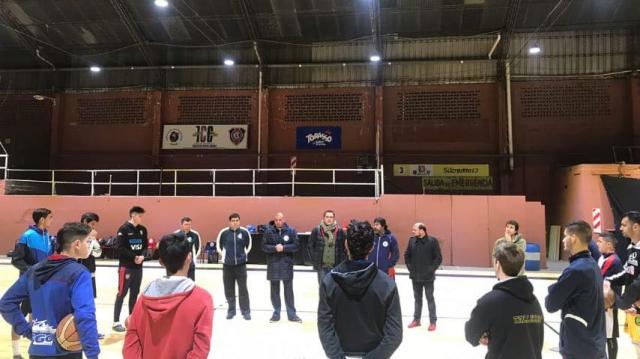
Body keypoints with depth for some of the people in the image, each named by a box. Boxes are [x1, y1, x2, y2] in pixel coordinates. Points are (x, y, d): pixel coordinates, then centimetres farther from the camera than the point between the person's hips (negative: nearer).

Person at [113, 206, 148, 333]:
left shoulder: (143, 229, 7)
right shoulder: (124, 229, -10)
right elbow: (120, 248, -15)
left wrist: (142, 256, -9)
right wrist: (134, 257, -18)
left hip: (138, 267, 6)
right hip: (126, 266, -6)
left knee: (135, 294, 11)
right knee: (121, 294, -1)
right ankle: (116, 322, 6)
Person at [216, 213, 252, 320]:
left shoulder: (244, 232, -4)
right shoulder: (224, 232, -5)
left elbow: (248, 245, 10)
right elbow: (219, 244, 10)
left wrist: (244, 254, 6)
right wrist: (222, 255, 5)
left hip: (241, 264, -1)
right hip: (227, 265, 1)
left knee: (243, 289, 0)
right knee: (229, 289, 9)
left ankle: (246, 311, 9)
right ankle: (231, 310, 23)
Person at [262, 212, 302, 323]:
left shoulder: (291, 231, -3)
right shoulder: (269, 231, -2)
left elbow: (296, 246, -5)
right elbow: (264, 246, -3)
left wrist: (283, 248, -17)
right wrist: (274, 248, -19)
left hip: (287, 264, -1)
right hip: (273, 265, 1)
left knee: (289, 290, 7)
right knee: (274, 291, 10)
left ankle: (291, 314, 17)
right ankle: (276, 313, 22)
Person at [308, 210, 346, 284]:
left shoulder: (339, 231, -4)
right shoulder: (316, 230, -4)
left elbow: (344, 247, 3)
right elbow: (311, 245, 4)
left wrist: (342, 261, 0)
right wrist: (314, 259, 1)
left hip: (336, 266, 1)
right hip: (322, 265, 0)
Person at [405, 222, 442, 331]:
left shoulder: (432, 241, -12)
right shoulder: (412, 240, 1)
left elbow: (438, 258, -9)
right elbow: (407, 255, 13)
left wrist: (431, 269, -12)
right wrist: (409, 267, 4)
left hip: (427, 276, -4)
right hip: (415, 276, 4)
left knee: (430, 298, 5)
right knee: (417, 298, 15)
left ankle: (433, 322, 14)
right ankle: (416, 319, 27)